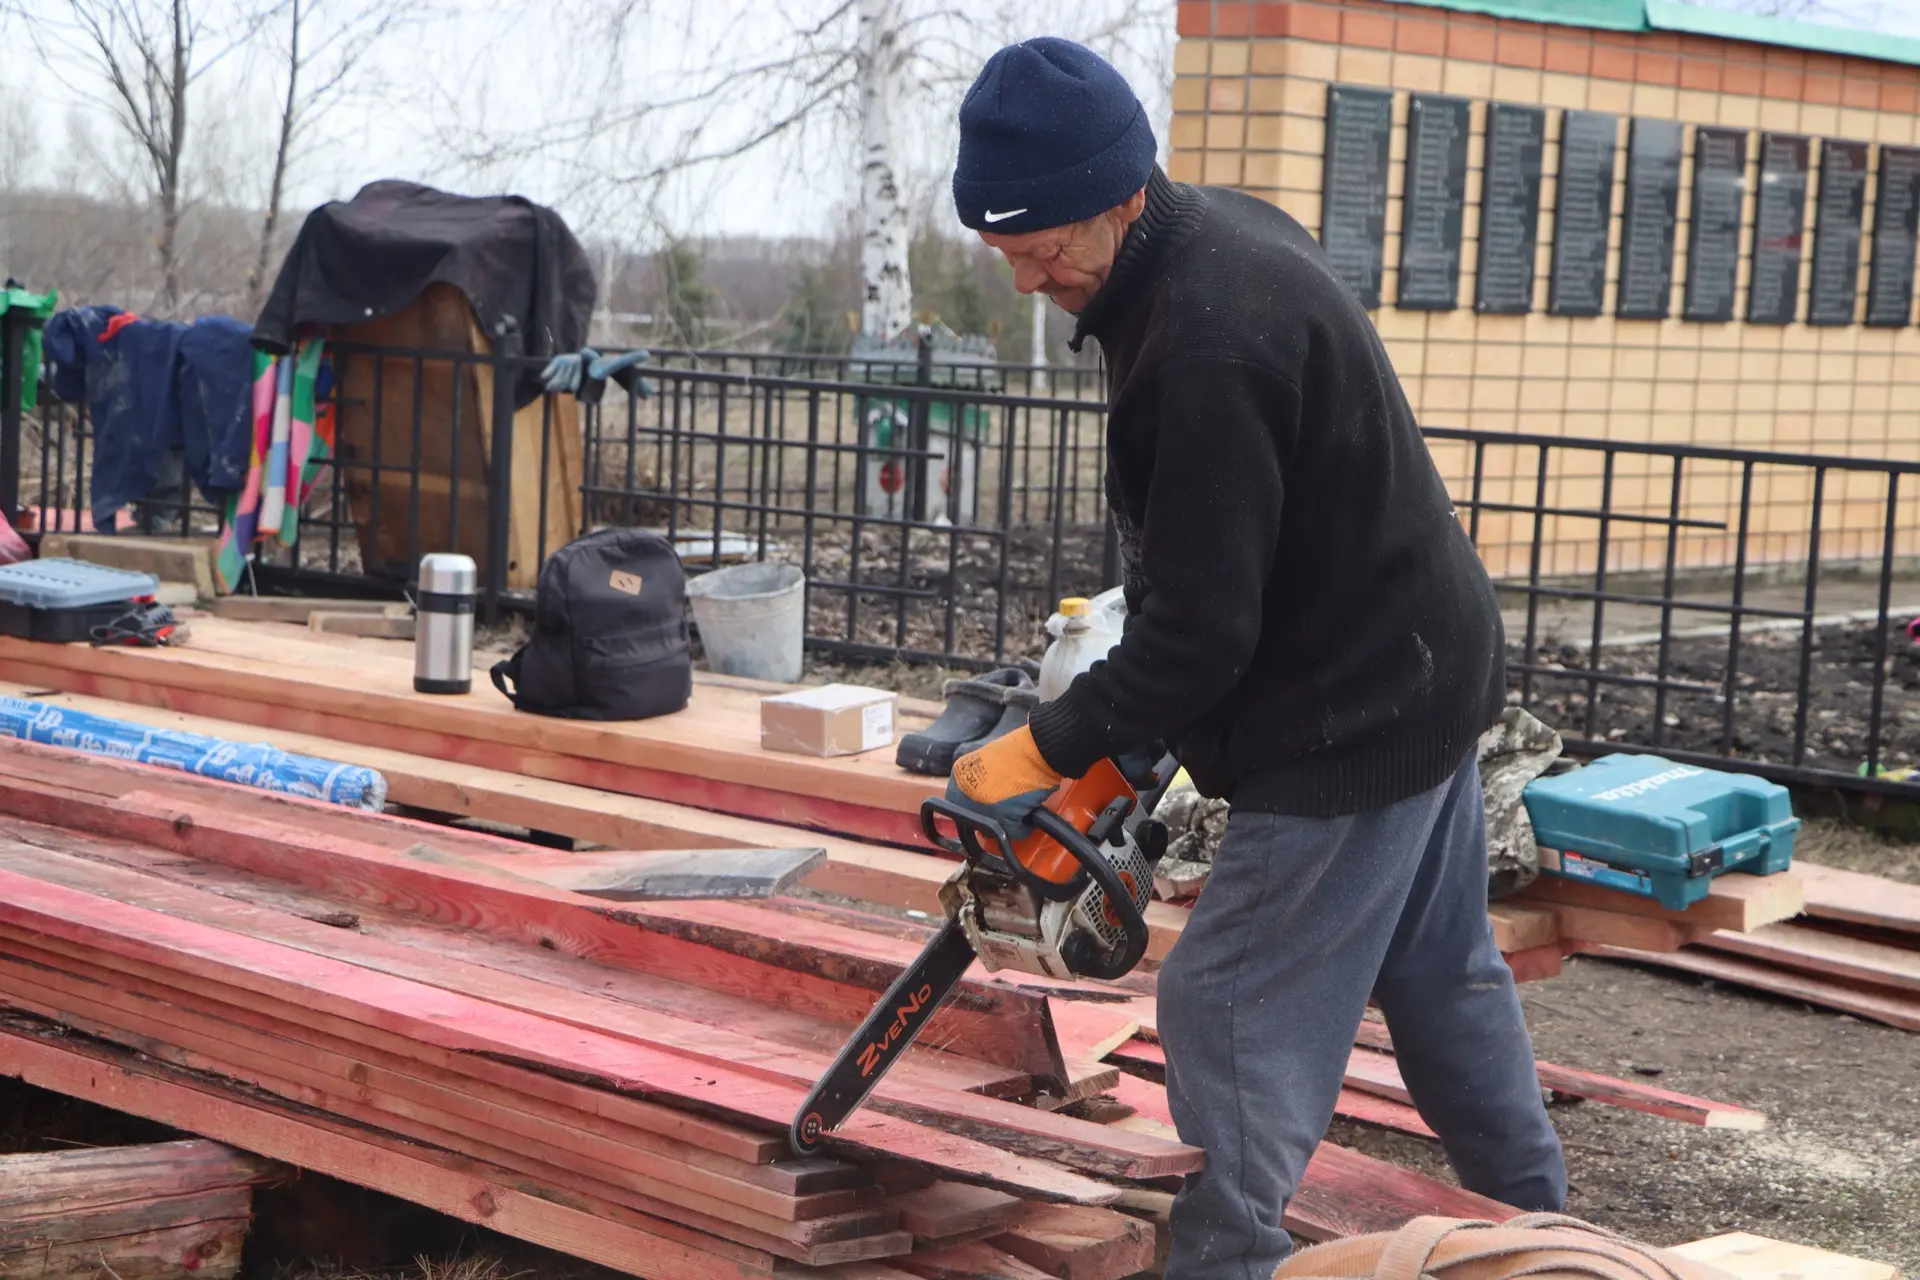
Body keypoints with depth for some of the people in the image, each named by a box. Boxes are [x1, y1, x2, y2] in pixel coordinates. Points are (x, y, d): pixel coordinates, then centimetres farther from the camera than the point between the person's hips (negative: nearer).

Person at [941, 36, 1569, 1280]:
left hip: (1351, 722, -10)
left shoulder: (1205, 341, -30)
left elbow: (1203, 629, -26)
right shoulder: (1230, 227, 1)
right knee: (1444, 976, 24)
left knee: (1233, 1011, -4)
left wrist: (1049, 750, -15)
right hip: (1425, 670, 10)